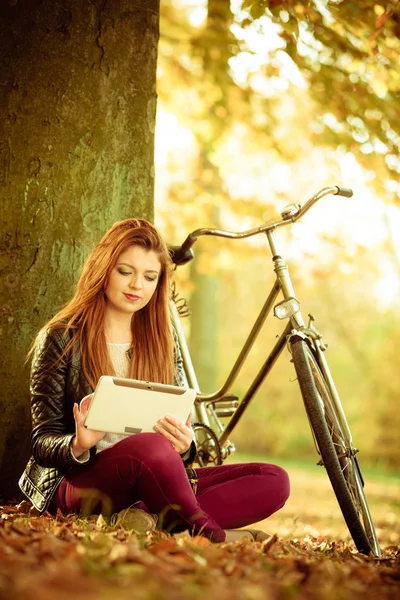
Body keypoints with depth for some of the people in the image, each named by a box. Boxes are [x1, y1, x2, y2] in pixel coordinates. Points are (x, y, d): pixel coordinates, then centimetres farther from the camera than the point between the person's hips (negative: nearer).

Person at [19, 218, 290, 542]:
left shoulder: (163, 341, 12)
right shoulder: (61, 338, -1)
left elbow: (184, 430, 10)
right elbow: (43, 443, -3)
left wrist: (184, 445, -15)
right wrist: (78, 445, -26)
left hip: (151, 480, 6)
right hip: (79, 482, -5)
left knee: (274, 481, -14)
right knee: (149, 447, -39)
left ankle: (153, 520, -31)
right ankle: (212, 537, -17)